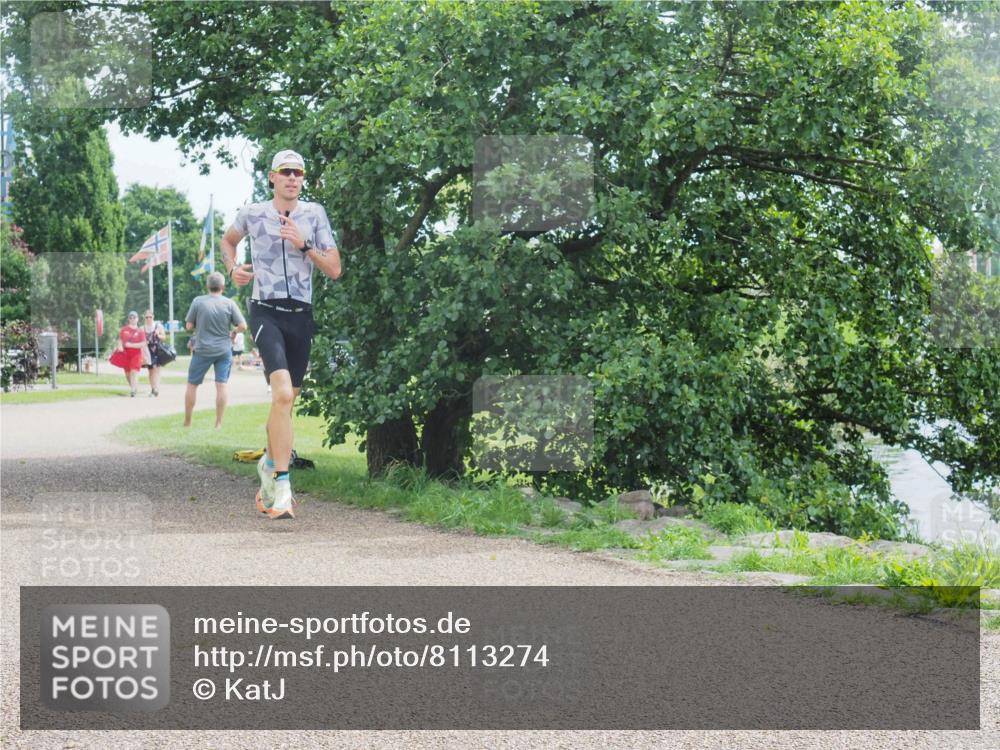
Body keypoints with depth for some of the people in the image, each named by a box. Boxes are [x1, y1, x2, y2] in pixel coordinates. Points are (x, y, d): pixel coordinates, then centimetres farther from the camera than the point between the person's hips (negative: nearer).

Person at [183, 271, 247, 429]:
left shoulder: (198, 301, -6)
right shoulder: (229, 304, -4)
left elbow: (189, 326, -2)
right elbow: (242, 326, -6)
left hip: (202, 350, 0)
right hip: (223, 350, 1)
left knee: (192, 384, 11)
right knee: (221, 385, 3)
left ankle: (187, 422, 16)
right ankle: (218, 423, 2)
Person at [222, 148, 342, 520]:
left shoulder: (314, 214, 6)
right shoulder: (252, 213, 4)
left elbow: (334, 270, 3)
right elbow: (228, 239, 26)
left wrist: (304, 245, -11)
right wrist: (233, 268, 8)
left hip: (301, 316, 3)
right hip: (266, 311, -3)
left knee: (287, 401, 12)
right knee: (283, 393, -23)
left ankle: (269, 463, 37)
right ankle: (281, 486, -24)